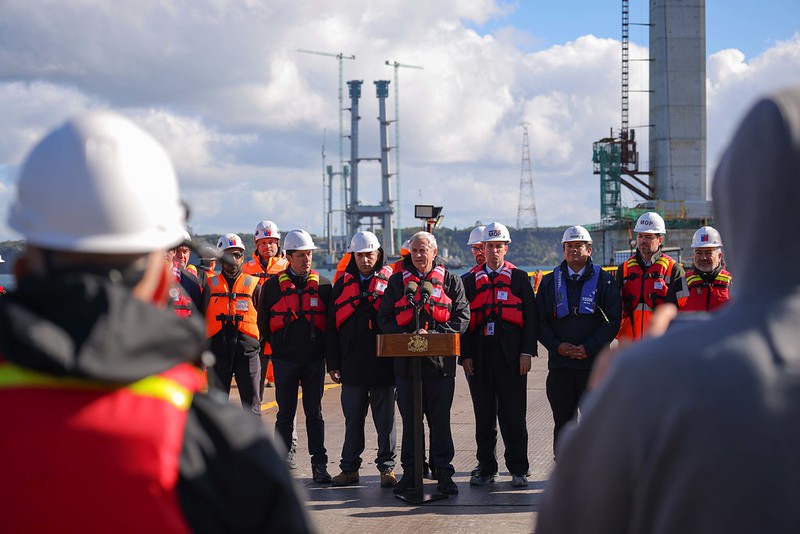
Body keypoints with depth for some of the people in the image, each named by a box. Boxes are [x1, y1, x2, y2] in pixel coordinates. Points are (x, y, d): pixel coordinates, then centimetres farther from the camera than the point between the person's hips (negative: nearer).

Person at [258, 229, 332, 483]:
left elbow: (331, 320, 9)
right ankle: (283, 460, 11)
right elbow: (263, 320, 9)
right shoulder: (273, 285, 1)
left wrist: (326, 350, 5)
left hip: (314, 359, 1)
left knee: (315, 413, 4)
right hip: (285, 358, -1)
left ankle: (319, 463, 7)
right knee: (285, 412, 4)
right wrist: (277, 345, 9)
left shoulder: (323, 285, 4)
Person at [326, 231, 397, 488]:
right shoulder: (343, 284, 10)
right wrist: (333, 363, 5)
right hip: (353, 365, 2)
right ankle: (349, 468, 14)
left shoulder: (390, 281, 3)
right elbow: (332, 326, 11)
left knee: (385, 419, 4)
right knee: (353, 419, 8)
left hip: (383, 364, -2)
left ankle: (387, 467, 11)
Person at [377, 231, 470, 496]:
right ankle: (410, 471, 13)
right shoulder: (397, 281, 10)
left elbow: (462, 317, 0)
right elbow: (384, 318, 7)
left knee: (440, 420, 2)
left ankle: (443, 471, 9)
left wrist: (432, 335, -13)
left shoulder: (450, 282, 7)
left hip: (440, 361, -1)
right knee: (410, 420, 6)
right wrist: (408, 336, -10)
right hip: (406, 360, 1)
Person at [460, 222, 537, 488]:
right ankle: (486, 469, 12)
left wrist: (526, 352, -6)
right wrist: (465, 355, -1)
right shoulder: (470, 281, 11)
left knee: (513, 415, 0)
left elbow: (530, 317, 3)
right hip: (480, 358, 2)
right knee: (484, 416, 5)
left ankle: (518, 470, 7)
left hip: (510, 356, -2)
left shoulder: (519, 278, 8)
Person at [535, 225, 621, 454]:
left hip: (594, 362, -2)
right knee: (563, 421, 5)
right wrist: (557, 346, -7)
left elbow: (613, 321, -1)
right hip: (560, 363, 2)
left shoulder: (604, 281, 5)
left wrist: (589, 347, -12)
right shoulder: (550, 282, 12)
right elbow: (540, 321, 9)